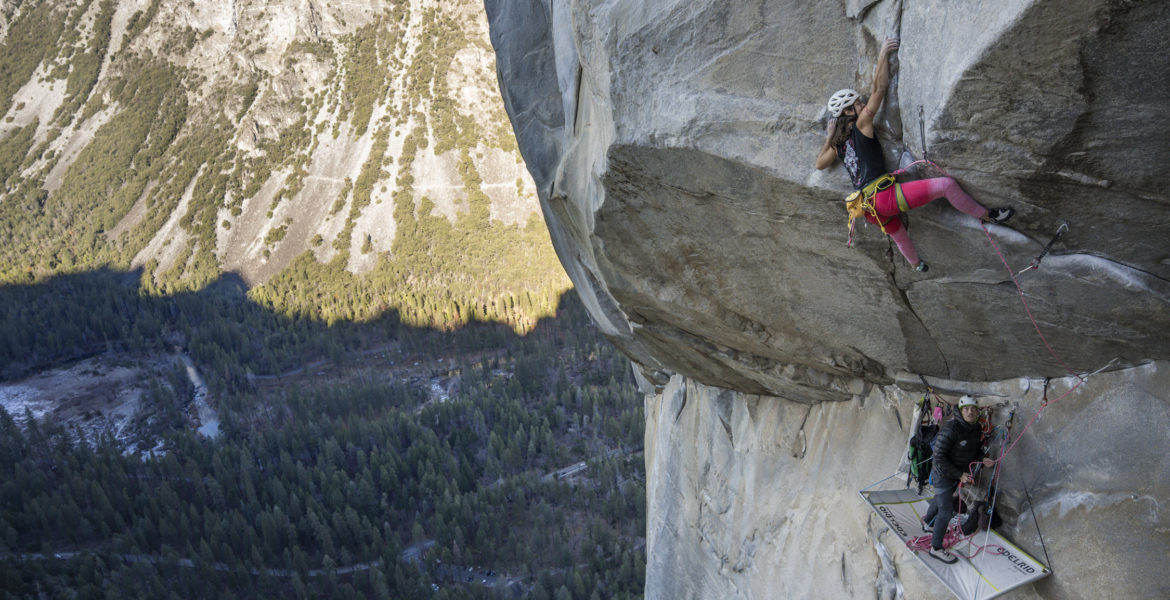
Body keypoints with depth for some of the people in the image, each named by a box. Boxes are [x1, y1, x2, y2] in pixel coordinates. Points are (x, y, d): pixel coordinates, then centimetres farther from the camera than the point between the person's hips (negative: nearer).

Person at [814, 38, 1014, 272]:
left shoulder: (838, 143, 15)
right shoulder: (861, 125, -5)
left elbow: (820, 164, 30)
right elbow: (879, 90, -6)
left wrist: (829, 138, 33)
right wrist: (883, 54, -1)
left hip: (869, 206, 9)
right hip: (884, 194, -9)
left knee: (898, 234, 35)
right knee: (946, 184, -9)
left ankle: (915, 264, 61)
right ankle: (987, 215, 3)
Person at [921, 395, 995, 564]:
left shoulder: (977, 429, -5)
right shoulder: (951, 429, -31)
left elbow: (976, 450, 11)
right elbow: (939, 457, -27)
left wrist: (982, 460, -12)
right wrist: (960, 475, -25)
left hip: (959, 474, 8)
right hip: (943, 474, -8)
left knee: (940, 499, 29)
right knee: (946, 511, -7)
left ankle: (927, 523, 55)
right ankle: (936, 548, 6)